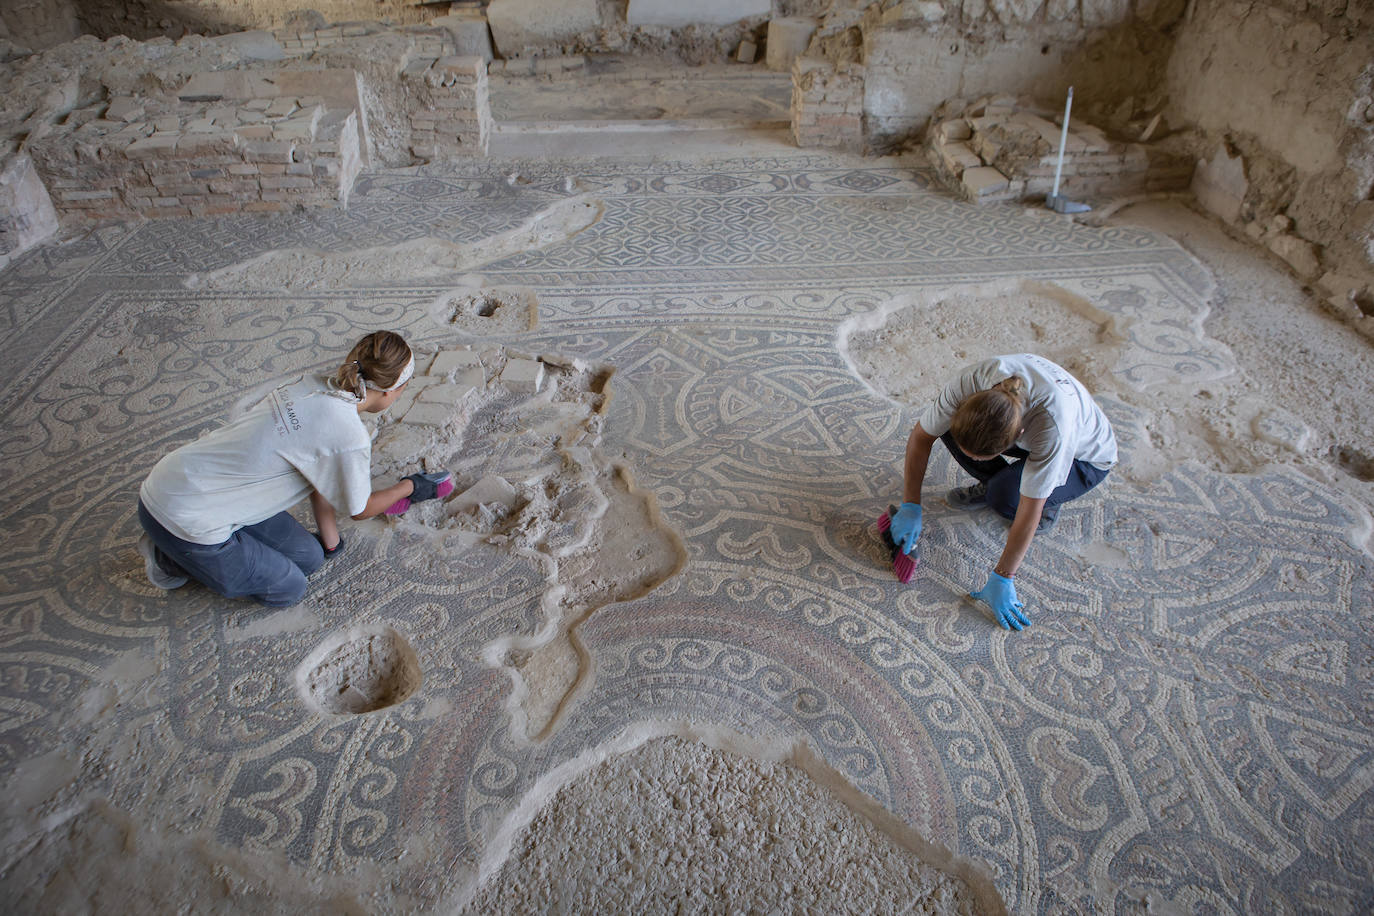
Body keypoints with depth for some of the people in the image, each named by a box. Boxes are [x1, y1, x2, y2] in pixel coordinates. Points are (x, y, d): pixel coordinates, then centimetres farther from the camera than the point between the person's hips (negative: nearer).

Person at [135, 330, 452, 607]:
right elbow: (360, 509, -5)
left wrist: (330, 542, 19)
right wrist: (410, 487, 12)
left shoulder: (314, 386, -1)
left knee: (308, 558, 14)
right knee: (289, 589, 8)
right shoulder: (349, 437, -26)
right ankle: (173, 558, 13)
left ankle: (175, 548, 20)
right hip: (185, 516, -8)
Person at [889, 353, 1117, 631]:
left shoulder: (1052, 424, -44)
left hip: (1086, 459, -4)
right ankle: (991, 482, 5)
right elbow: (921, 436, -19)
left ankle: (1049, 498, 2)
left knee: (1004, 496, -32)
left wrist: (1002, 579, -28)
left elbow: (1029, 514, -35)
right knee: (945, 425, -21)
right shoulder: (974, 379, -34)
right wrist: (910, 506, -20)